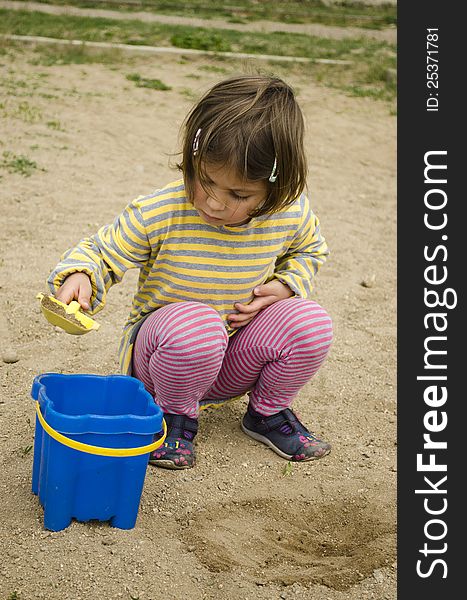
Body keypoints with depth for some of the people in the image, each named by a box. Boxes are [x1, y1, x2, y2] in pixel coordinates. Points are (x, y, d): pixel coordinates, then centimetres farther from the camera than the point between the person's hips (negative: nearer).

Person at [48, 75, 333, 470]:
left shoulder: (292, 215, -13)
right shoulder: (159, 214, -23)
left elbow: (309, 251, 11)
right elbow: (101, 252, -11)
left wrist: (286, 284, -9)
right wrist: (79, 276, -34)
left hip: (232, 363, 4)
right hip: (159, 353, -3)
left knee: (310, 320, -22)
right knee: (196, 325, -38)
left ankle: (268, 412, 7)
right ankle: (176, 414, -6)